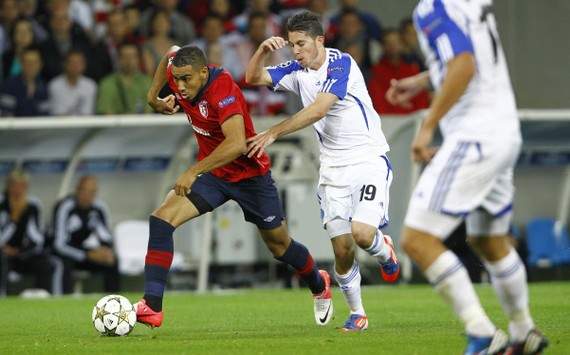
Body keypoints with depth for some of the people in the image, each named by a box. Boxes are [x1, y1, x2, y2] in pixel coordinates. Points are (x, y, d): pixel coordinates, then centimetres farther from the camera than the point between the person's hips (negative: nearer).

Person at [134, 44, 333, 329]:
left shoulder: (223, 90, -34)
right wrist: (153, 97, 11)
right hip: (212, 172, 5)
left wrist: (194, 171, -46)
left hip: (250, 174, -5)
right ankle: (152, 307, -20)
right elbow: (171, 55, 13)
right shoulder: (179, 70, -14)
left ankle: (319, 286, 46)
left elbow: (237, 144, -46)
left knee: (279, 245, 14)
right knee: (161, 219, -18)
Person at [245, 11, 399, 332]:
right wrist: (264, 50, -16)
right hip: (333, 169, 5)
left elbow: (318, 110, -25)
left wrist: (274, 133, -26)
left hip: (369, 159, -5)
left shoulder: (341, 63, -15)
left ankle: (385, 252, 12)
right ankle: (357, 314, 16)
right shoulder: (297, 70, 5)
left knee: (361, 233, -23)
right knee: (342, 249, -2)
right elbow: (253, 78, 4)